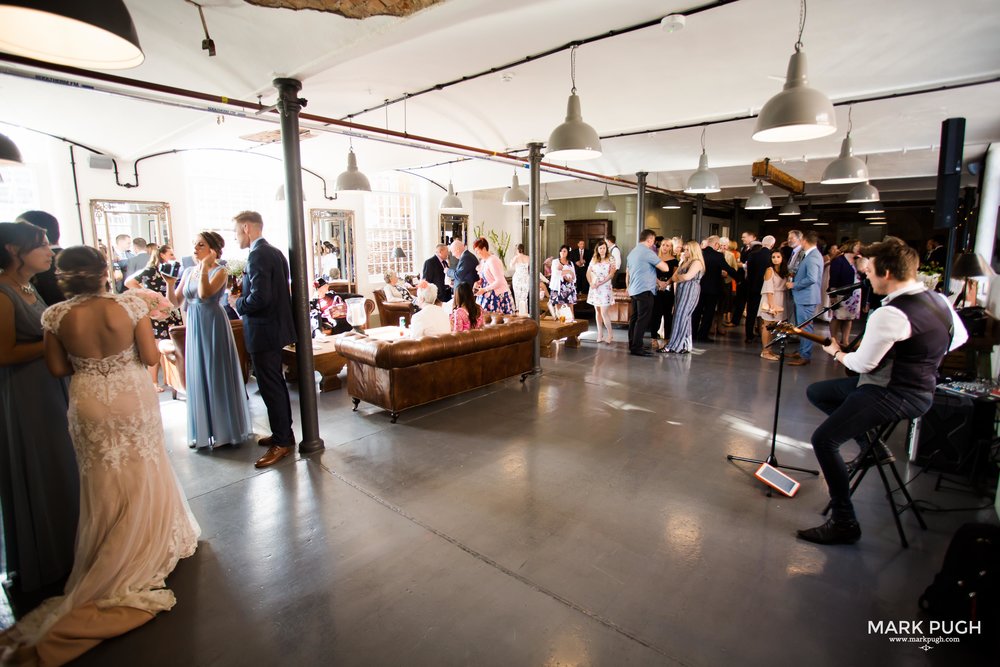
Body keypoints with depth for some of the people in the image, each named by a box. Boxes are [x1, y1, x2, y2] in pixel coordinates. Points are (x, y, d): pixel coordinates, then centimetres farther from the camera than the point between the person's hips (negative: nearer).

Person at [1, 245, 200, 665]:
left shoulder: (56, 316, -9)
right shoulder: (130, 305, -15)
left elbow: (58, 368, -2)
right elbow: (150, 357, -11)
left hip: (89, 405, 2)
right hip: (133, 399, -1)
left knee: (105, 484, 17)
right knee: (143, 476, 17)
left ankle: (113, 560, 32)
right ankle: (154, 542, 33)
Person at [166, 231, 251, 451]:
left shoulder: (219, 271, -7)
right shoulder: (188, 271, 10)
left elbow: (204, 294, -22)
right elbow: (176, 302, 9)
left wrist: (204, 268, -23)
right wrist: (170, 282, -6)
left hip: (213, 325, -6)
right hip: (194, 326, 6)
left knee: (217, 375, 1)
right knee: (198, 376, 11)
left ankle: (224, 430, 14)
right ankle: (203, 430, 25)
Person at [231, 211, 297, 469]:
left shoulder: (258, 255, -18)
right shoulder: (273, 252, 12)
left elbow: (259, 298, -26)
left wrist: (238, 304, -9)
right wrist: (243, 298, 10)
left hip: (263, 331, -10)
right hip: (275, 326, 10)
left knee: (270, 387, -2)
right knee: (275, 384, 18)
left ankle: (282, 442, 8)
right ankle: (283, 433, 29)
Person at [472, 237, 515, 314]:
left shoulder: (492, 261, -16)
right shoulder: (482, 261, 11)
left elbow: (499, 282, -20)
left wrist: (484, 290, -17)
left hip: (498, 295, -8)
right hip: (488, 295, 8)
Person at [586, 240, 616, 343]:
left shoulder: (610, 259, 0)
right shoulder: (594, 259, 11)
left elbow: (611, 274, -8)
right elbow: (588, 273, 12)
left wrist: (600, 283, -14)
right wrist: (591, 283, -5)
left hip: (605, 288, -4)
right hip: (594, 288, 4)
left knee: (604, 312, -11)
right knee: (598, 312, 7)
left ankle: (610, 334, 1)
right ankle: (600, 335, 12)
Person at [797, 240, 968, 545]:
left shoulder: (890, 314, -25)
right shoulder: (939, 299, 5)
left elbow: (863, 364, -17)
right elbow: (959, 337, 23)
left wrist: (836, 352, 3)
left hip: (897, 395, -10)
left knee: (824, 439, -17)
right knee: (816, 392, 15)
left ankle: (844, 523, -8)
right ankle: (872, 446, 18)